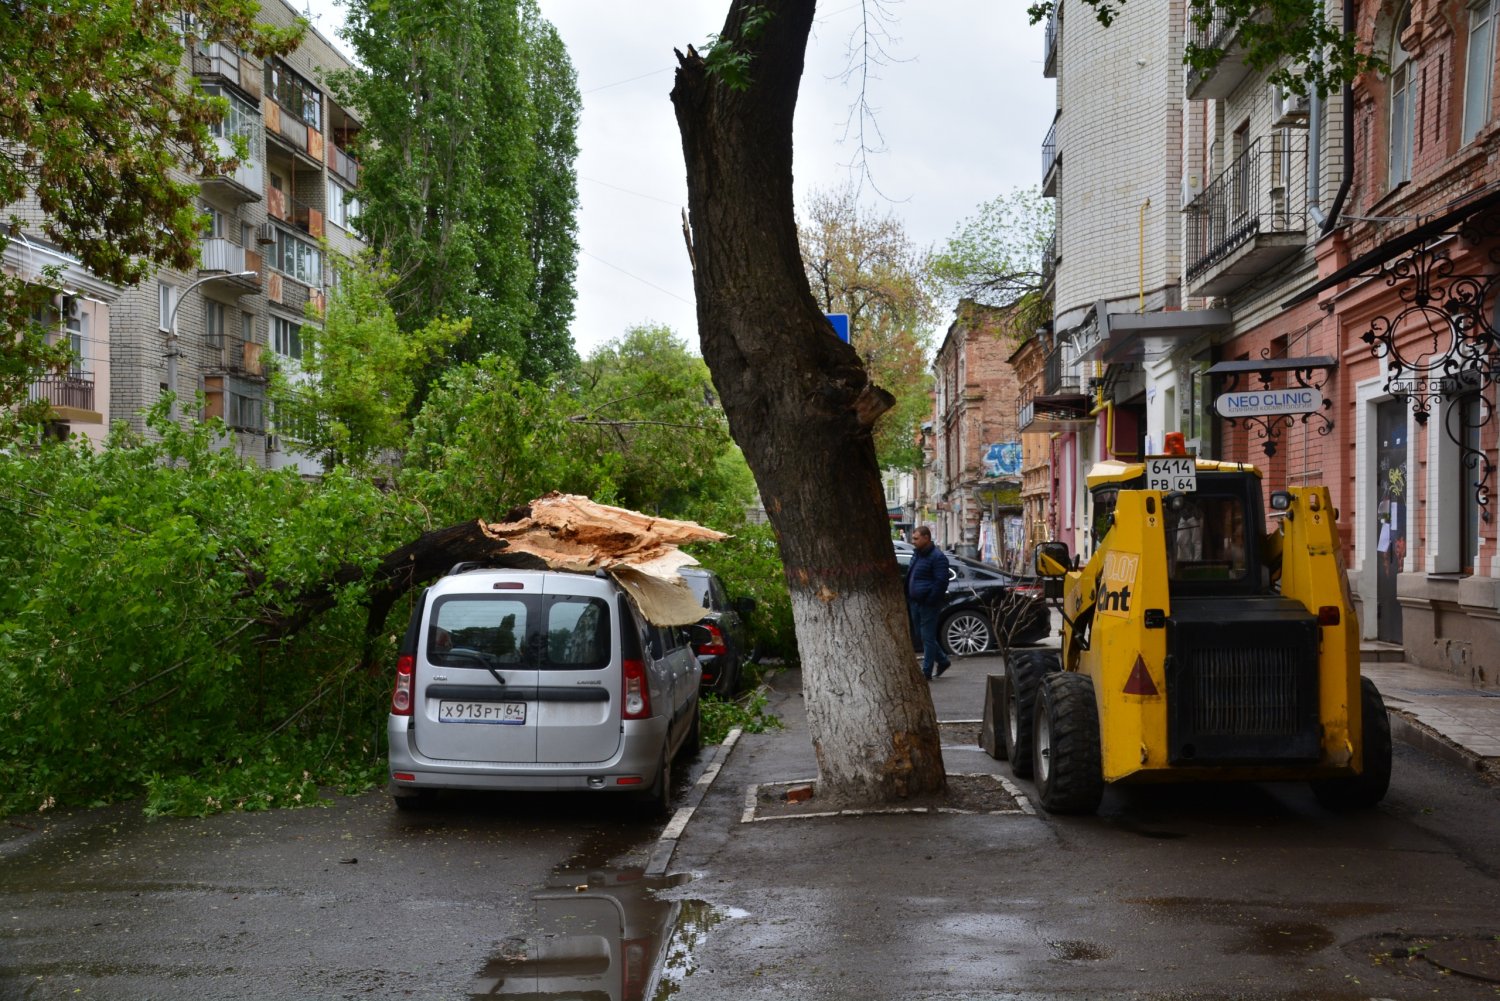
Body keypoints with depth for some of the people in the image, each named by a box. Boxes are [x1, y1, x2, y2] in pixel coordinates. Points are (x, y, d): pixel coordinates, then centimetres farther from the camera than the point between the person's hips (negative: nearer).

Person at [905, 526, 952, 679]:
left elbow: (941, 582, -18)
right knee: (922, 635, 16)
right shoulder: (916, 554, 14)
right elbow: (910, 578, 22)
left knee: (927, 637, -3)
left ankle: (926, 672, 3)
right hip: (915, 603, 9)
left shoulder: (937, 557, -14)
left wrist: (929, 601, -19)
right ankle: (942, 660, 31)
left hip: (928, 605, -9)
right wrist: (909, 598, 13)